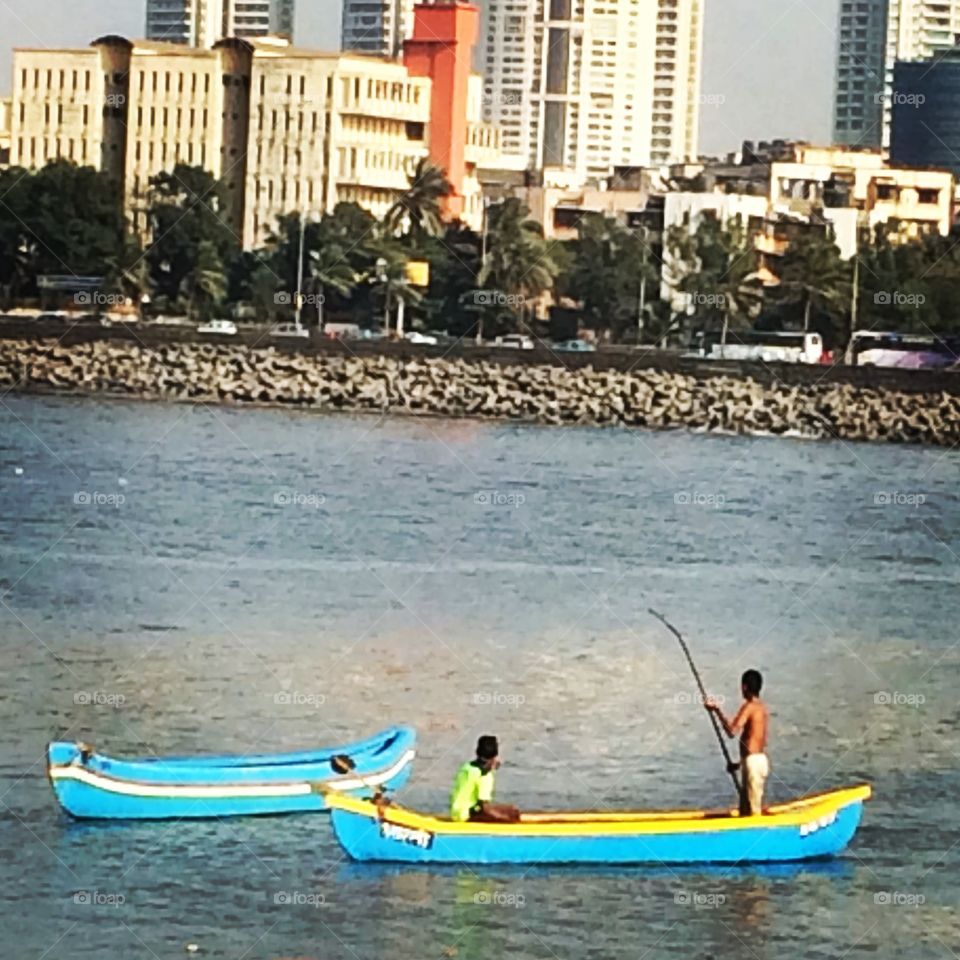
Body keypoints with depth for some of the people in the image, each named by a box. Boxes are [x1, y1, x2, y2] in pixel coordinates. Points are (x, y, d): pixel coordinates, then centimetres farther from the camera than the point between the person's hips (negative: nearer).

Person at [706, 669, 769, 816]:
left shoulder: (748, 707, -14)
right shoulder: (762, 707, 14)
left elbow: (732, 731, -24)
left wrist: (717, 711, -20)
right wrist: (741, 762, 23)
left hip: (752, 760, -9)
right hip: (761, 758, 9)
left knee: (753, 809, -7)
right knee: (746, 809, 17)